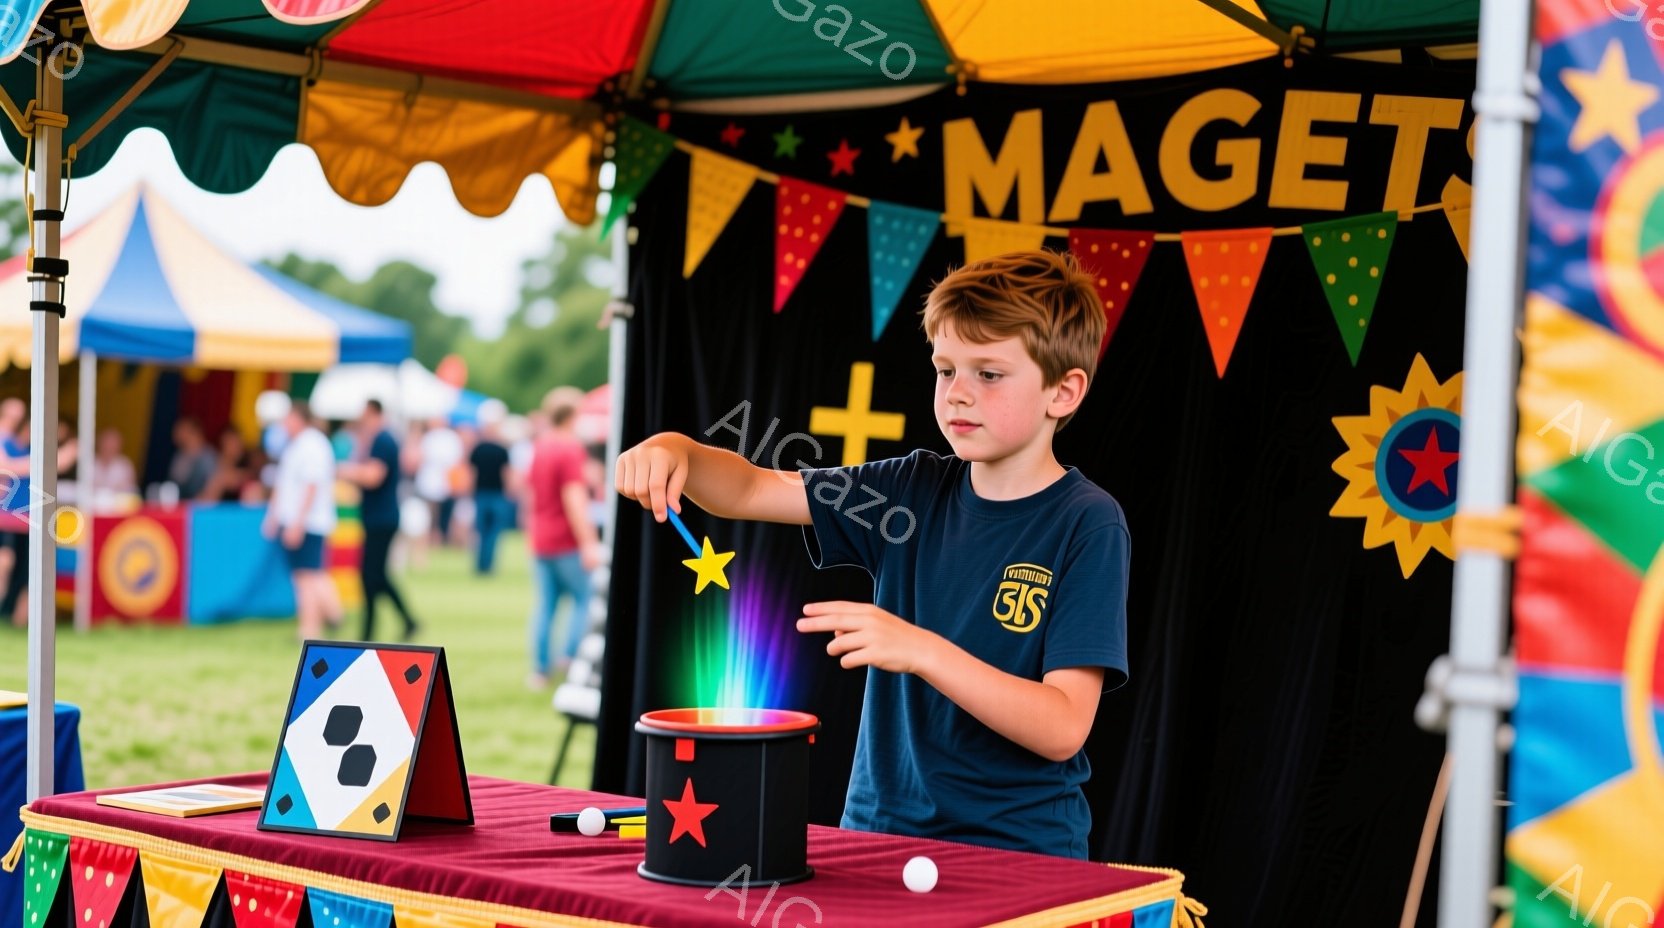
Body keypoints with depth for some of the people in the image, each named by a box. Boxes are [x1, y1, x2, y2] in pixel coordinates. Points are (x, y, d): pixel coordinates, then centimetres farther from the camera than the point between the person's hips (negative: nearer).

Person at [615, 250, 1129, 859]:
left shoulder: (1088, 524, -7)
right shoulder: (916, 491, 8)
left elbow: (1064, 729, -14)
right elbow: (747, 492, 10)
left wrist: (922, 651, -24)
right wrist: (676, 450, -11)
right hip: (878, 833, 4)